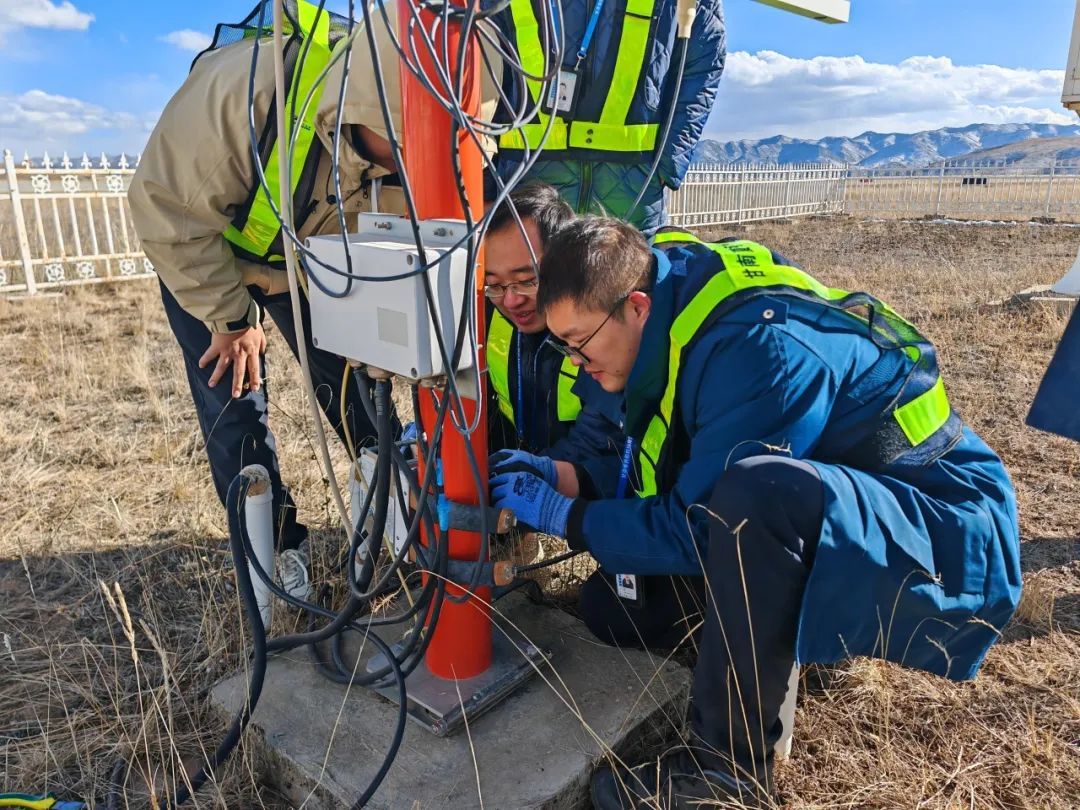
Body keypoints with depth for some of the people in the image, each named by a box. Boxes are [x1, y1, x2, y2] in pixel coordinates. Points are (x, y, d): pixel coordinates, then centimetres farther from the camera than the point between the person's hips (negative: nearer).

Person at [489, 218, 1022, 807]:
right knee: (617, 607, 2)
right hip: (824, 512, 8)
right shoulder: (671, 314, -3)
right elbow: (643, 457, 9)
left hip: (954, 542, -8)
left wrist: (564, 516, -15)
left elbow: (700, 528, -24)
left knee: (758, 490, -39)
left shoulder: (755, 346, -29)